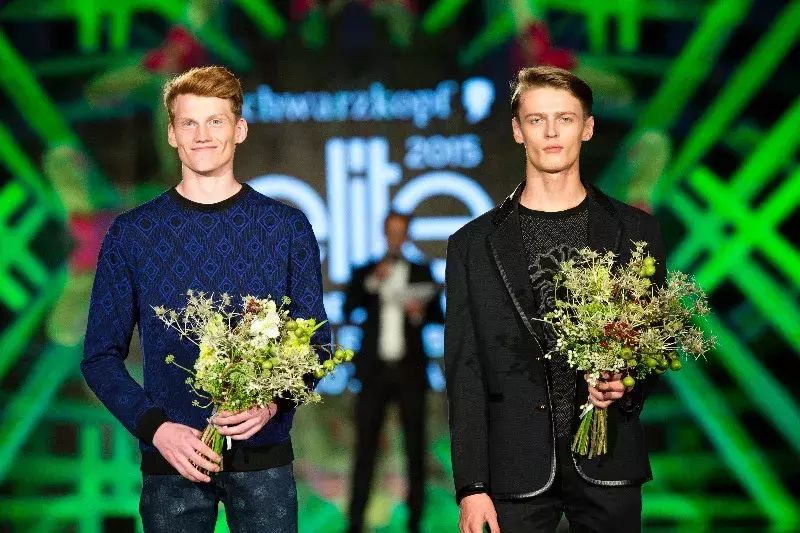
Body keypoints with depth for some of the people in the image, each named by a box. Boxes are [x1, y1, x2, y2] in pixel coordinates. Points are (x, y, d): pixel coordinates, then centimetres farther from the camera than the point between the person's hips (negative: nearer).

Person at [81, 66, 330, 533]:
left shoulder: (287, 227, 4)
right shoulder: (131, 234, 3)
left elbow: (315, 341, 5)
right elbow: (101, 356, 3)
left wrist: (274, 402, -14)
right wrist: (156, 428, -12)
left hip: (264, 457, 0)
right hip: (172, 460, 0)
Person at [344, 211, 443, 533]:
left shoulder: (421, 272, 10)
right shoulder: (365, 272, 10)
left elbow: (438, 316, 4)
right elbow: (349, 308, -5)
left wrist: (419, 313, -16)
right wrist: (373, 282, -16)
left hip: (410, 370, 1)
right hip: (374, 369, 0)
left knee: (415, 445, 2)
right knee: (365, 444, -4)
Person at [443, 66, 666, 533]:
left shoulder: (635, 232, 6)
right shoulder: (474, 245, 5)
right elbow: (464, 370, 2)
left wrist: (629, 387, -10)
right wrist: (472, 487, -4)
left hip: (607, 460, 1)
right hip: (516, 469, 0)